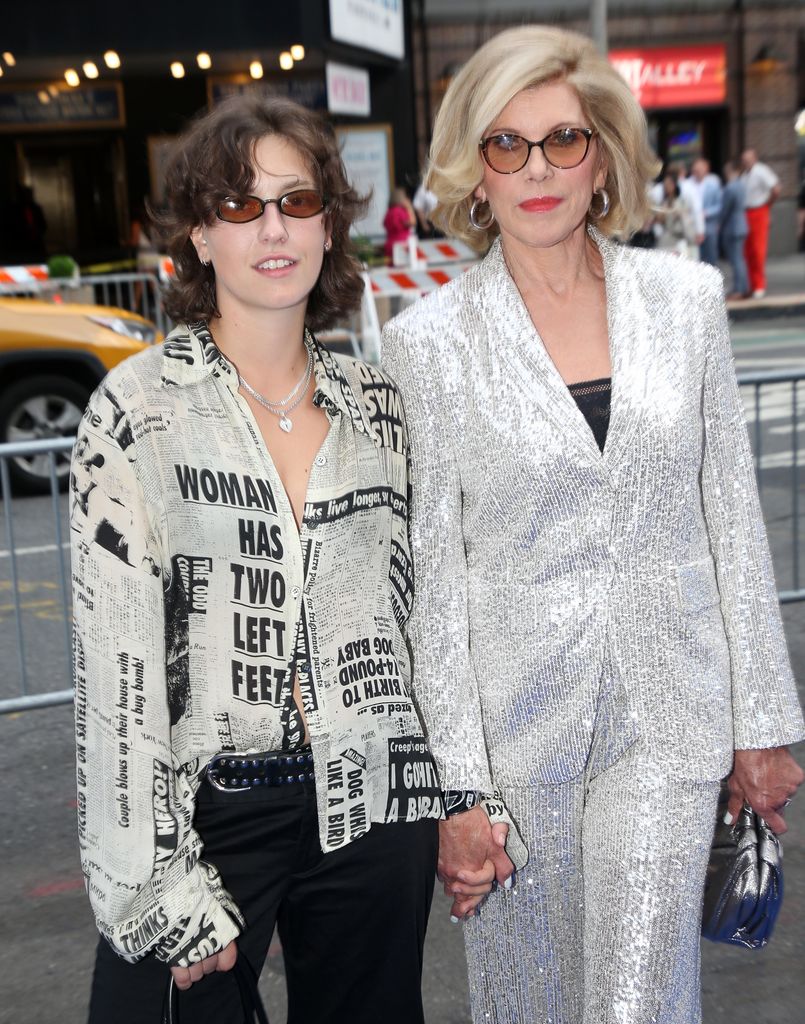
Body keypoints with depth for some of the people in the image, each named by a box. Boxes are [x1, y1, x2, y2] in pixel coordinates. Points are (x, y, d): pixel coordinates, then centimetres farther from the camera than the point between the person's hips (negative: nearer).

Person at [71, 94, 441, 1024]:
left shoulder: (376, 404, 4)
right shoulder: (140, 408, -8)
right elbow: (115, 653, -11)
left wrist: (461, 791, 10)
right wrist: (164, 885, -13)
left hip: (369, 804, 4)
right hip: (207, 808, -3)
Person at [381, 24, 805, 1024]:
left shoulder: (684, 296, 1)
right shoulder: (430, 338, -6)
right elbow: (431, 572, -6)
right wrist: (458, 787, -7)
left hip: (665, 718, 1)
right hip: (512, 721, -1)